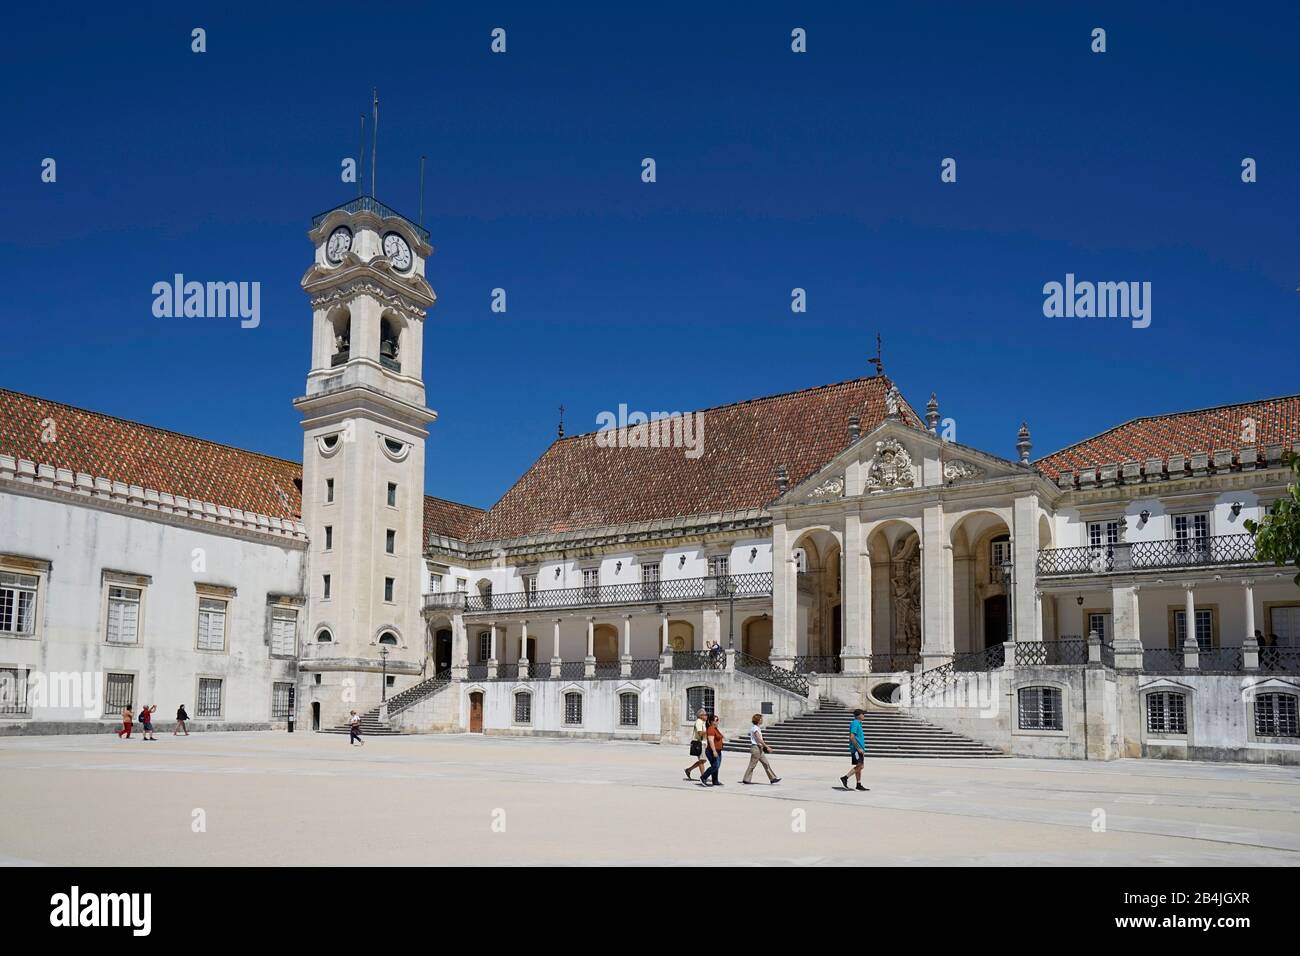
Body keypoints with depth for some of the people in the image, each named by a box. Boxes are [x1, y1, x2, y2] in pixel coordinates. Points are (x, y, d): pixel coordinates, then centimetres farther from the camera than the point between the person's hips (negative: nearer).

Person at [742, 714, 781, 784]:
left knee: (766, 763, 8)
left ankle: (772, 778, 10)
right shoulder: (755, 728, -15)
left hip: (759, 749, 10)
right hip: (756, 747, -10)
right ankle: (746, 779, 4)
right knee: (752, 764, -3)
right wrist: (767, 747, -21)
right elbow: (759, 740, -21)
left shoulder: (758, 728, 15)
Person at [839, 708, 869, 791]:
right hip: (856, 749, -10)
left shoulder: (858, 724, 17)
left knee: (859, 767, 8)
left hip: (860, 749, 10)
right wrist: (859, 748, -20)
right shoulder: (855, 724, -13)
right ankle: (845, 778, -8)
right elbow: (852, 737, -21)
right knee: (859, 766, -12)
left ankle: (859, 784, 10)